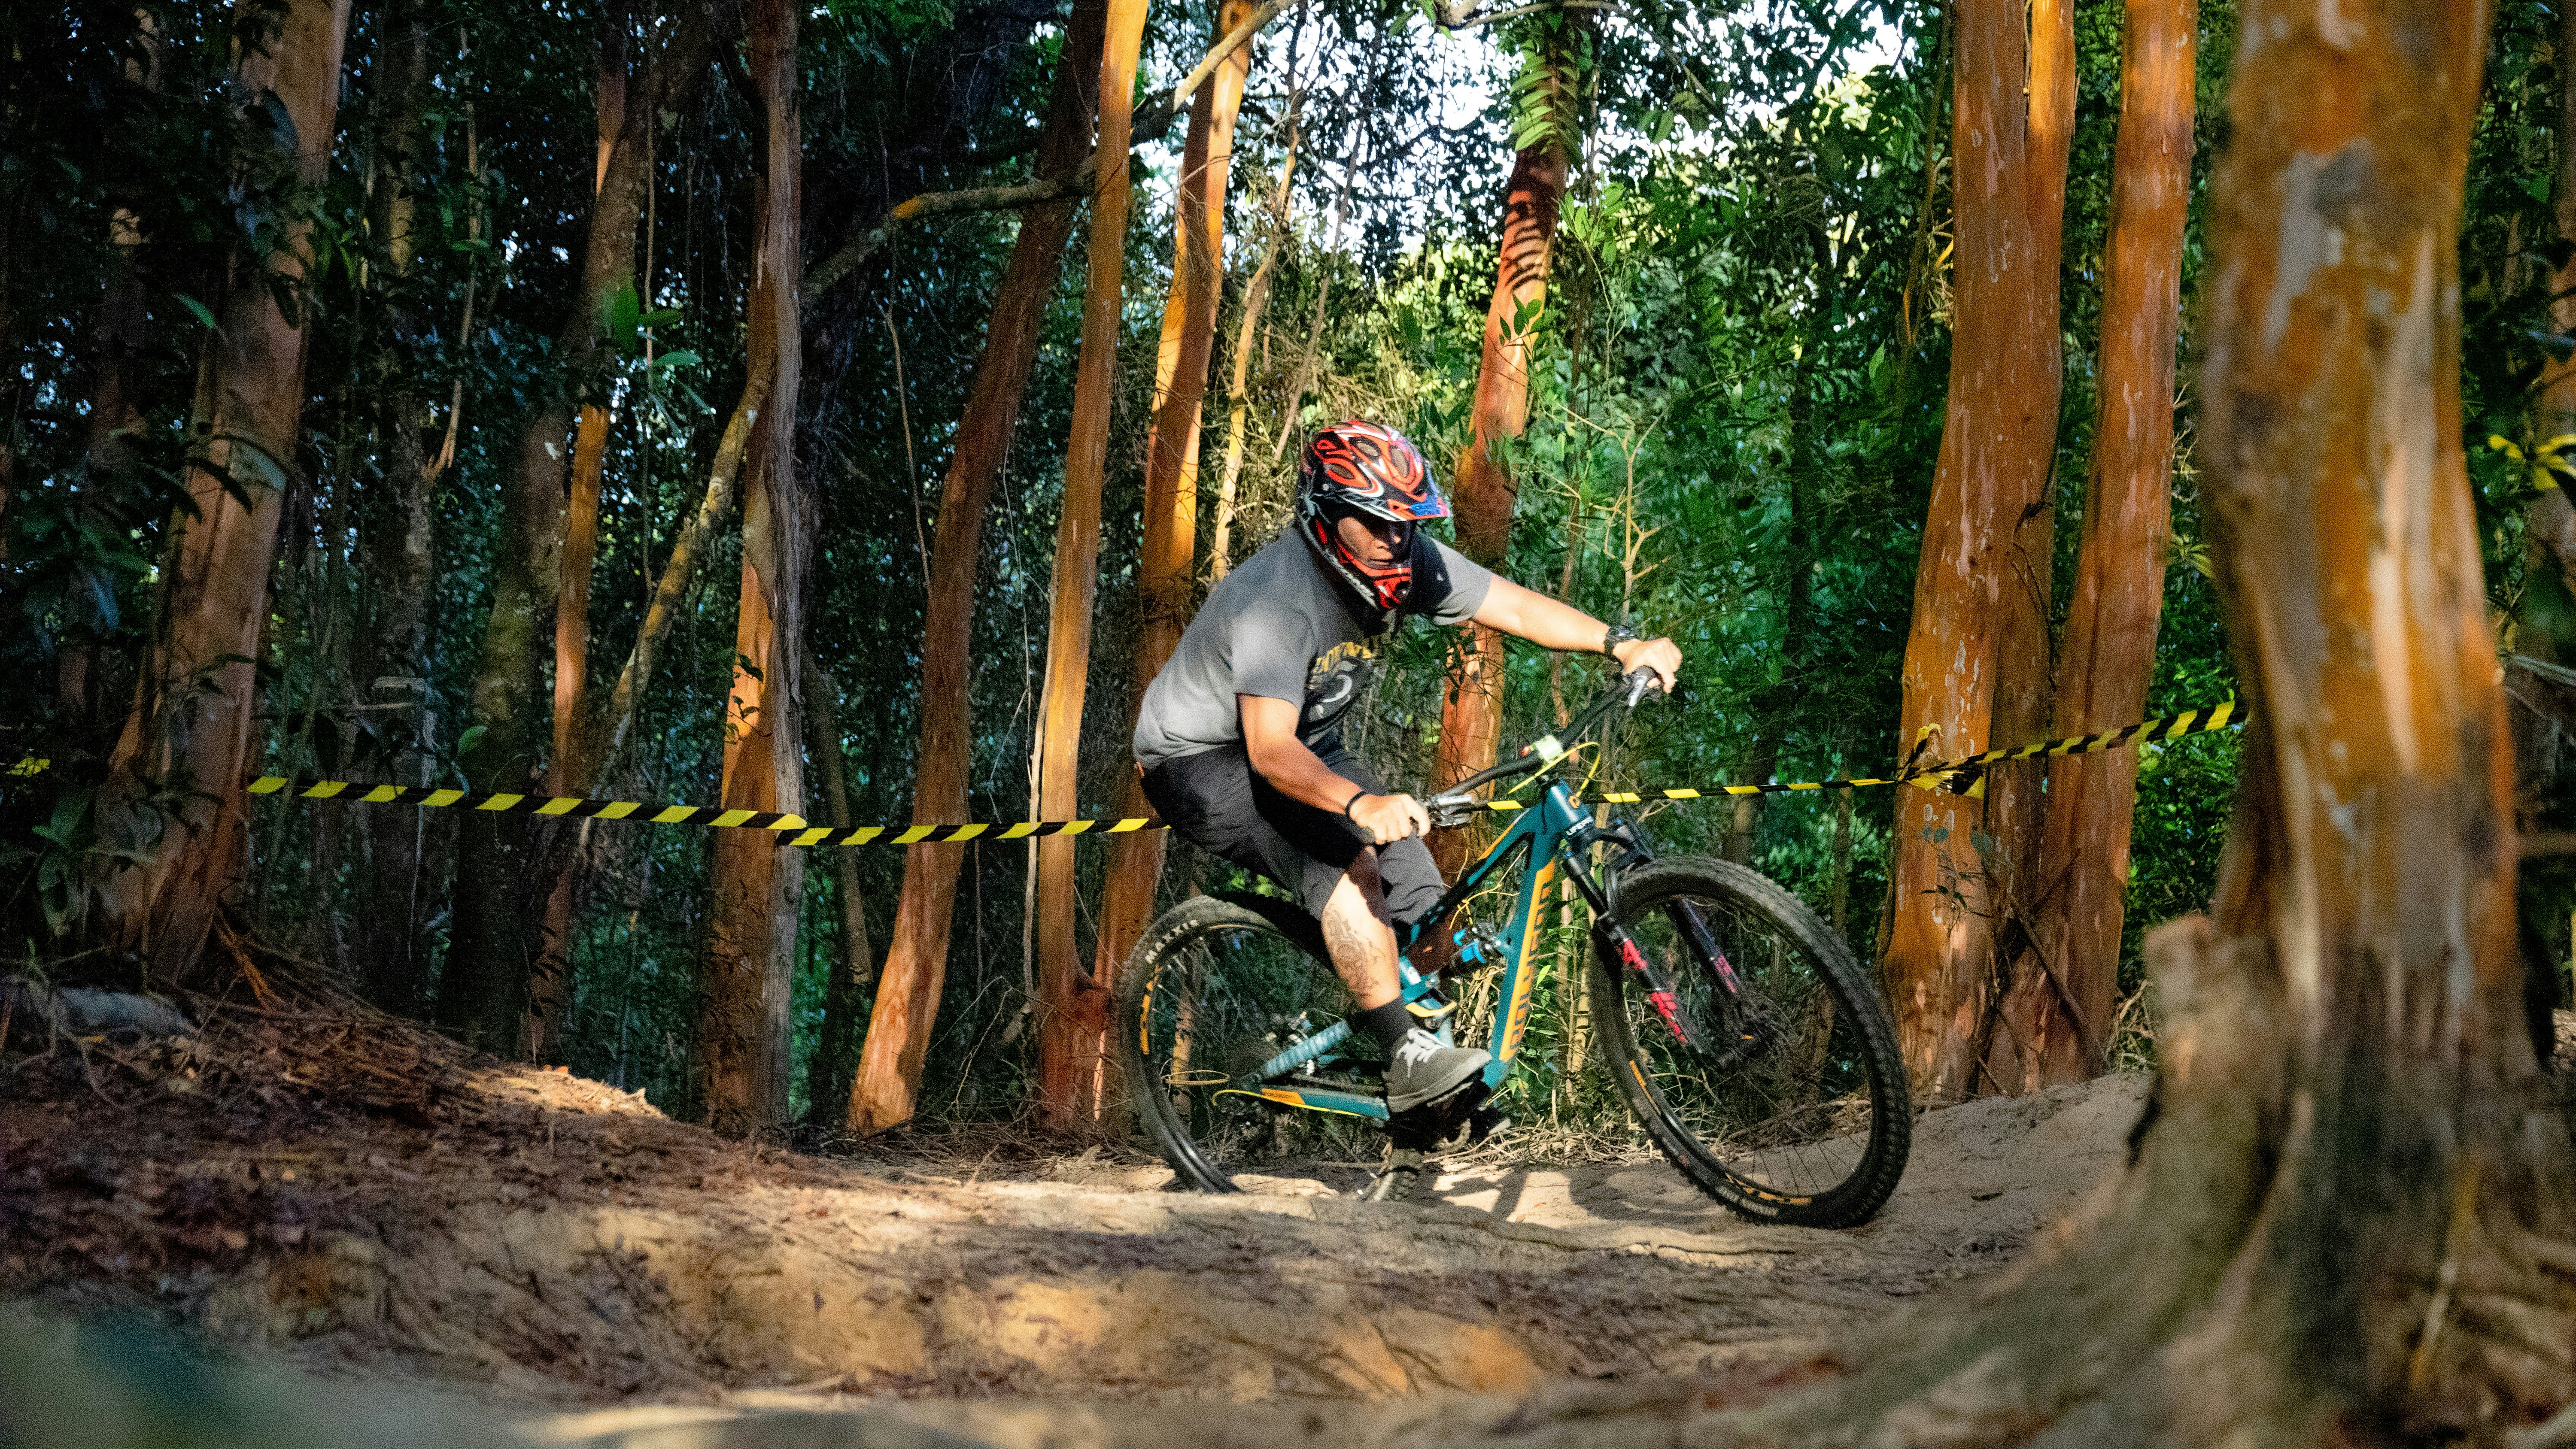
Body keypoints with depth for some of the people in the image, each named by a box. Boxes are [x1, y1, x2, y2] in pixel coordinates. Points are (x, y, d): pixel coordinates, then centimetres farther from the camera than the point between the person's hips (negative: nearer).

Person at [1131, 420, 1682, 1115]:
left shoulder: (1406, 561, -13)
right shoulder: (1276, 597, -34)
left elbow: (1516, 607, -10)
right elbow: (1271, 751, -43)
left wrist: (1622, 644, -25)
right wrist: (1362, 804, -59)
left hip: (1308, 746, 8)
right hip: (1201, 761, -8)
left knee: (1417, 899, -8)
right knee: (1346, 864, -31)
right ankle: (1407, 1057, -27)